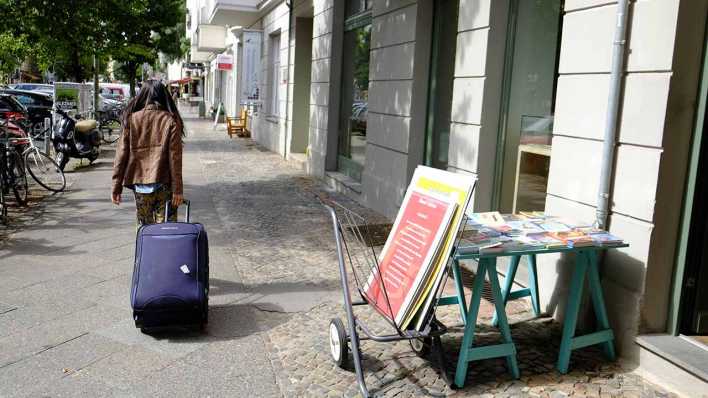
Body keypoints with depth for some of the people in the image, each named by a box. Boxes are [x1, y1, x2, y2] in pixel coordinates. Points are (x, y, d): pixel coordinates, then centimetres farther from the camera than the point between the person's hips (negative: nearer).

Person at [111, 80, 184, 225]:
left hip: (139, 184, 2)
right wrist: (177, 190, -4)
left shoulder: (131, 120, 1)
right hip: (164, 185, -2)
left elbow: (121, 155, 1)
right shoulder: (170, 121, -3)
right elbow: (175, 158, -7)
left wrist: (116, 187, 6)